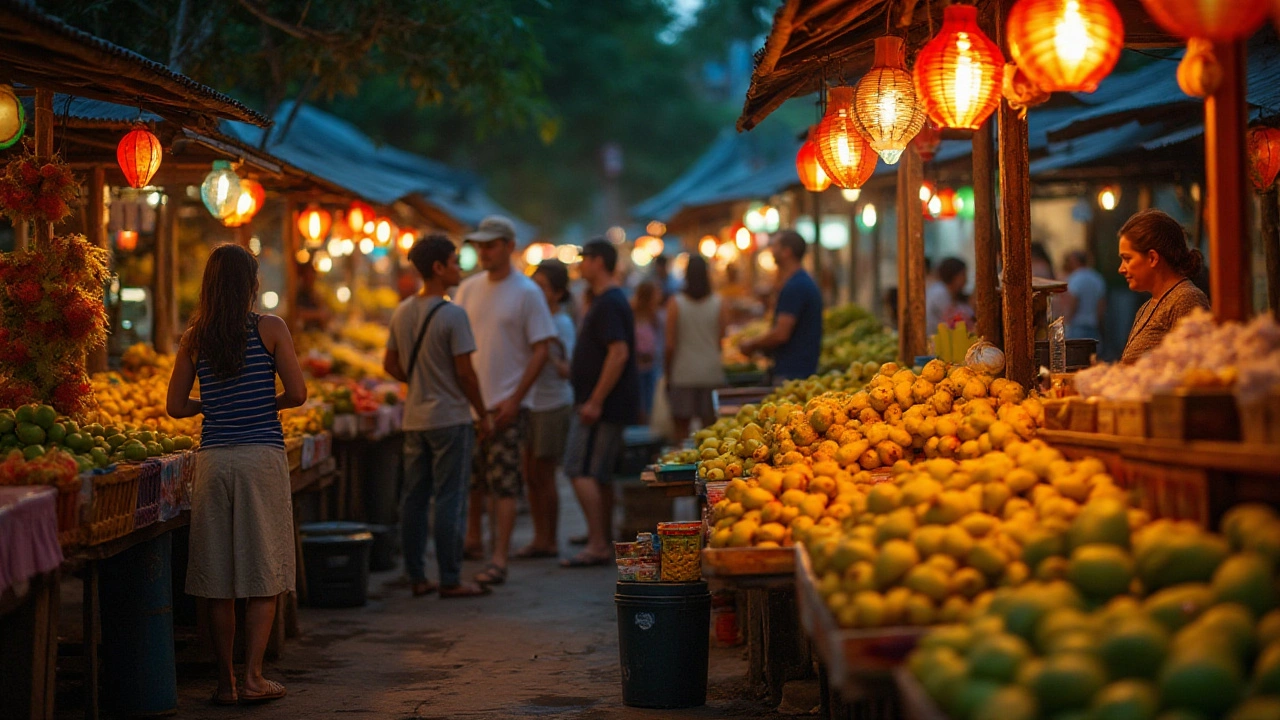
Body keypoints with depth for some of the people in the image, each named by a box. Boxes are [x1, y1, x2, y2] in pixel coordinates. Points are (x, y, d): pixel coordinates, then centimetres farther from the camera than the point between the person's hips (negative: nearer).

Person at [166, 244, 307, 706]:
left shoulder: (195, 338, 5)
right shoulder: (270, 329, -3)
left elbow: (175, 406, 6)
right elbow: (297, 393, -7)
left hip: (213, 457, 3)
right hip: (262, 456, -3)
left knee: (218, 579, 7)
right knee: (264, 572, 4)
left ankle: (225, 680, 11)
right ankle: (252, 676, -1)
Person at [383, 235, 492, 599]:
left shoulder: (402, 312, 7)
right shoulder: (452, 315, -15)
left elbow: (391, 365, 12)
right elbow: (464, 372, -14)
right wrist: (483, 414, -4)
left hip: (414, 418, 7)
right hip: (450, 418, -7)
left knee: (415, 498, 10)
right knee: (450, 500, -1)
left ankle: (416, 577, 16)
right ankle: (450, 580, 2)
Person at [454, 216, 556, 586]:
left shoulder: (527, 293, -6)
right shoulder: (468, 288, 8)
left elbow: (540, 351, -8)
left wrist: (514, 400, -13)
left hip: (506, 406, -5)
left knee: (504, 485, -5)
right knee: (472, 479, 14)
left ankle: (499, 560, -4)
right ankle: (473, 539, 32)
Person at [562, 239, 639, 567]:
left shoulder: (609, 303, -15)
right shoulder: (609, 300, 18)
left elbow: (619, 352, -24)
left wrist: (595, 401, -24)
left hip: (603, 404, -11)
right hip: (607, 404, 11)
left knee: (581, 471, -11)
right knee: (599, 474, 13)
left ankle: (597, 545, -11)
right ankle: (603, 541, 18)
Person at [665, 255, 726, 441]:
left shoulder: (675, 303, -6)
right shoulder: (717, 304, -2)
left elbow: (670, 344, -5)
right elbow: (721, 340, 3)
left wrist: (668, 373, 5)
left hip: (683, 372, -1)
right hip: (711, 372, 2)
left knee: (681, 427, 4)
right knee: (710, 429, 6)